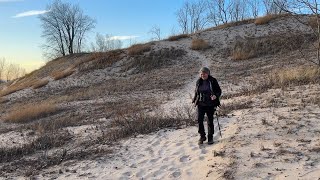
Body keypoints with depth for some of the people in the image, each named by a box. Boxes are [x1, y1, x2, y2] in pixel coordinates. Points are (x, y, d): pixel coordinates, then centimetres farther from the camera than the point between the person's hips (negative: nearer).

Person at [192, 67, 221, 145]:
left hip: (210, 104, -2)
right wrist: (194, 100, 2)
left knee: (210, 121, 7)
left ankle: (210, 138, 23)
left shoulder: (213, 81, -6)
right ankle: (202, 136, 12)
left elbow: (219, 91, -2)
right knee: (199, 120, -7)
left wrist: (216, 96, -23)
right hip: (201, 104, 2)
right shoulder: (199, 81, 4)